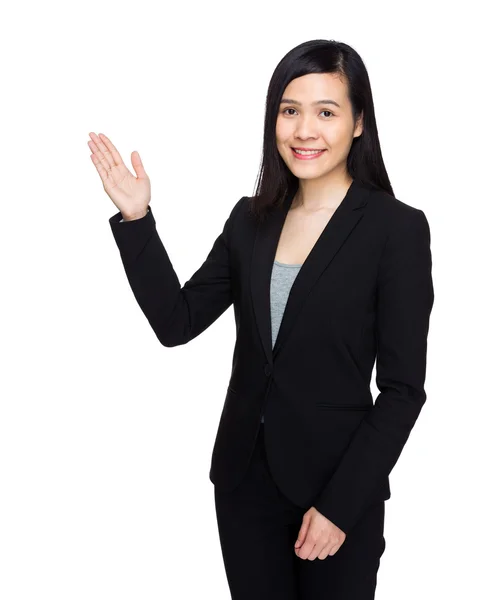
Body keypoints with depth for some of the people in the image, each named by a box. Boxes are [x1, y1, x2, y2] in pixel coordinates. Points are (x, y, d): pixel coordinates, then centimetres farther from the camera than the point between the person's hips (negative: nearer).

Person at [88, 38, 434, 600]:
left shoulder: (397, 228, -12)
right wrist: (135, 219, -7)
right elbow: (177, 323, 1)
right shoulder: (252, 218, 3)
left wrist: (339, 505, -14)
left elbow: (403, 390, -12)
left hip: (338, 486, -4)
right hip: (244, 475, 4)